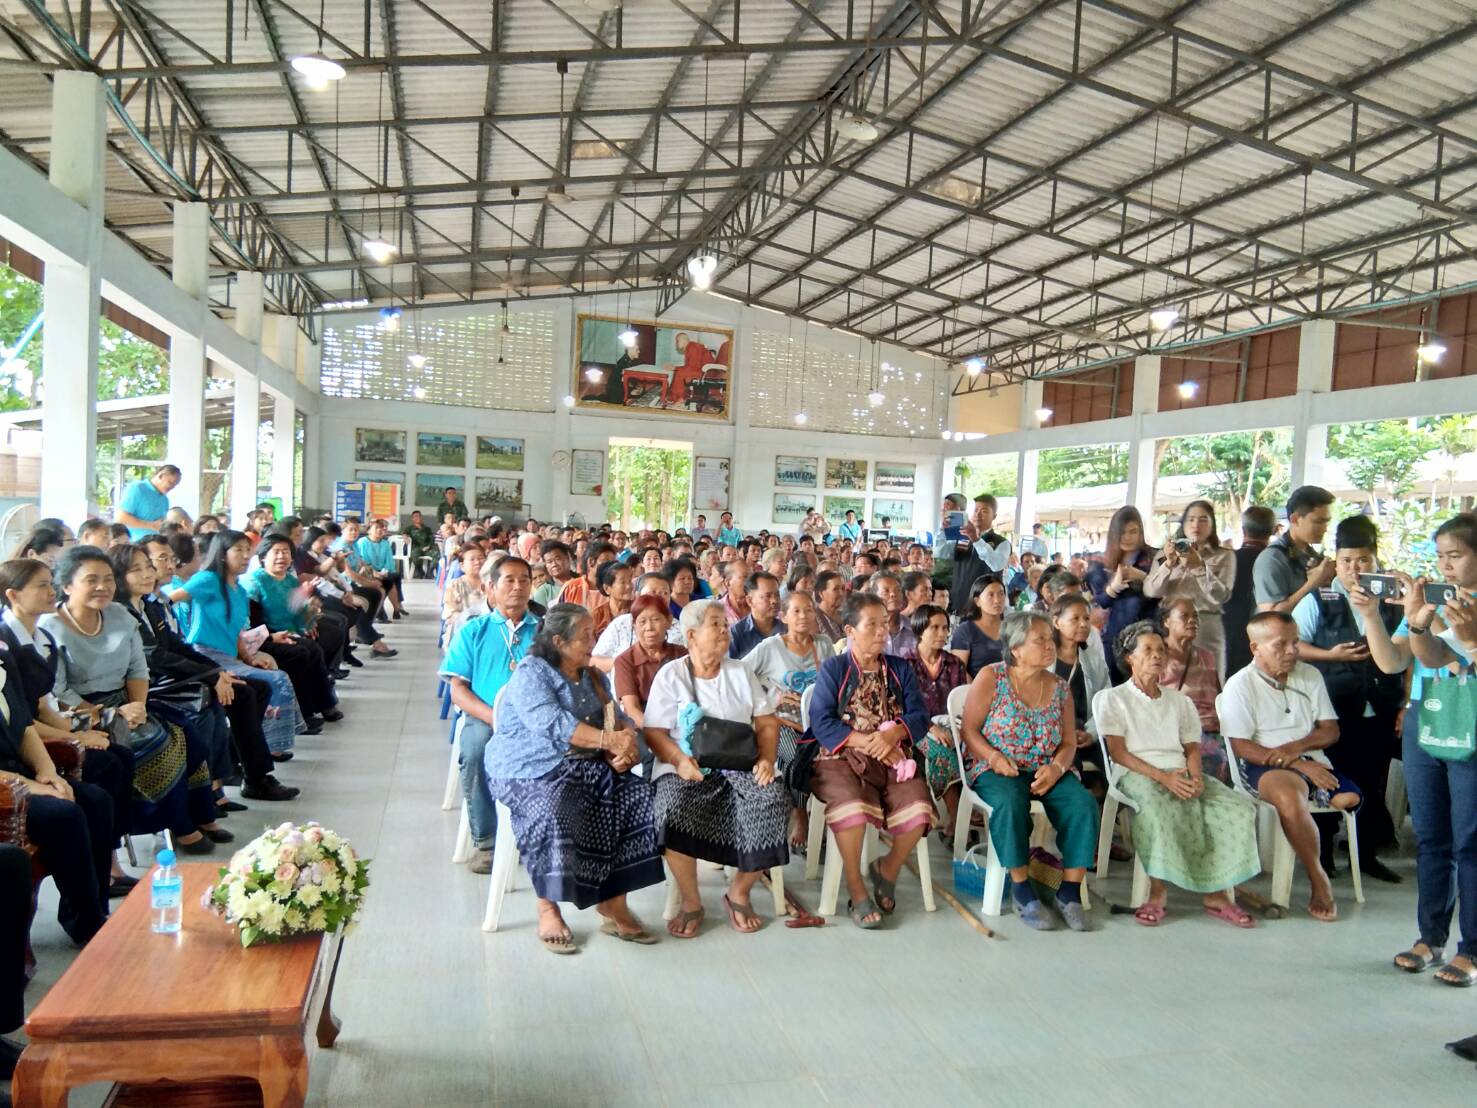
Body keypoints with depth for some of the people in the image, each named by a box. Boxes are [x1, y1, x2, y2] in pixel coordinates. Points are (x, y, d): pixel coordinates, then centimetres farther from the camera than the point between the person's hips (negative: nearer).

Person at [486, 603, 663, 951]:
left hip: (585, 766, 7)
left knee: (636, 797, -17)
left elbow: (618, 720, 9)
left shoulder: (592, 676, 18)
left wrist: (624, 745, -15)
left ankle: (613, 903, -11)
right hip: (532, 769, -6)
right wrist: (609, 740, -25)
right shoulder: (530, 673, -6)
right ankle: (548, 908, -17)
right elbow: (553, 725, -21)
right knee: (553, 811, -36)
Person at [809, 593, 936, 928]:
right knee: (851, 806, -35)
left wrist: (893, 734, -18)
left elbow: (919, 716, 4)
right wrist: (866, 741, -18)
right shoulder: (833, 668, 6)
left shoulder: (900, 669, 16)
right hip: (841, 758, -3)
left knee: (918, 808, -26)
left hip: (894, 759, 3)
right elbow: (822, 723, -6)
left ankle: (888, 869, 6)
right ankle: (856, 889, -10)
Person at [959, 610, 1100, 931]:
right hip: (997, 770, -4)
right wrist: (995, 758, -21)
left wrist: (1056, 768, -11)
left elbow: (1068, 743, 10)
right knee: (1009, 803, -36)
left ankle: (1070, 893, -12)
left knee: (1083, 804, -24)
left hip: (1046, 771, 4)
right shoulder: (991, 678, -4)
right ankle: (1022, 889, -20)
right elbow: (969, 729, -5)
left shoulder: (1059, 688, 8)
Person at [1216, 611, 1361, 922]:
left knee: (1350, 797, -24)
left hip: (1311, 761, 5)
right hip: (1264, 767, -5)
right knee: (1290, 797, -36)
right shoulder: (1240, 685, -3)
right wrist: (1301, 766, -17)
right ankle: (1319, 881, -19)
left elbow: (1331, 731, 11)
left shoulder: (1310, 676, 13)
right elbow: (1241, 747, -11)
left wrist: (1297, 747, -11)